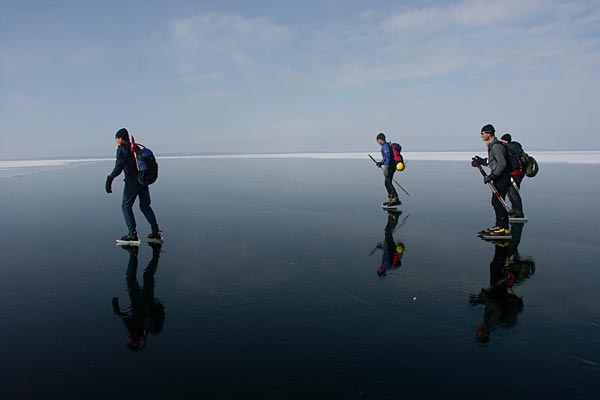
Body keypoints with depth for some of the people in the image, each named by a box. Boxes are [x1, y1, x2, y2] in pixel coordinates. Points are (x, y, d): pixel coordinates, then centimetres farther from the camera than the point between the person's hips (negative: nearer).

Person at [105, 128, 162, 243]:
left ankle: (132, 234, -3)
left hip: (132, 181, -7)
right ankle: (156, 232, 7)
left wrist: (109, 180, -12)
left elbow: (119, 167, -14)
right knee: (145, 206, 13)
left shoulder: (122, 149, -5)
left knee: (126, 206, 3)